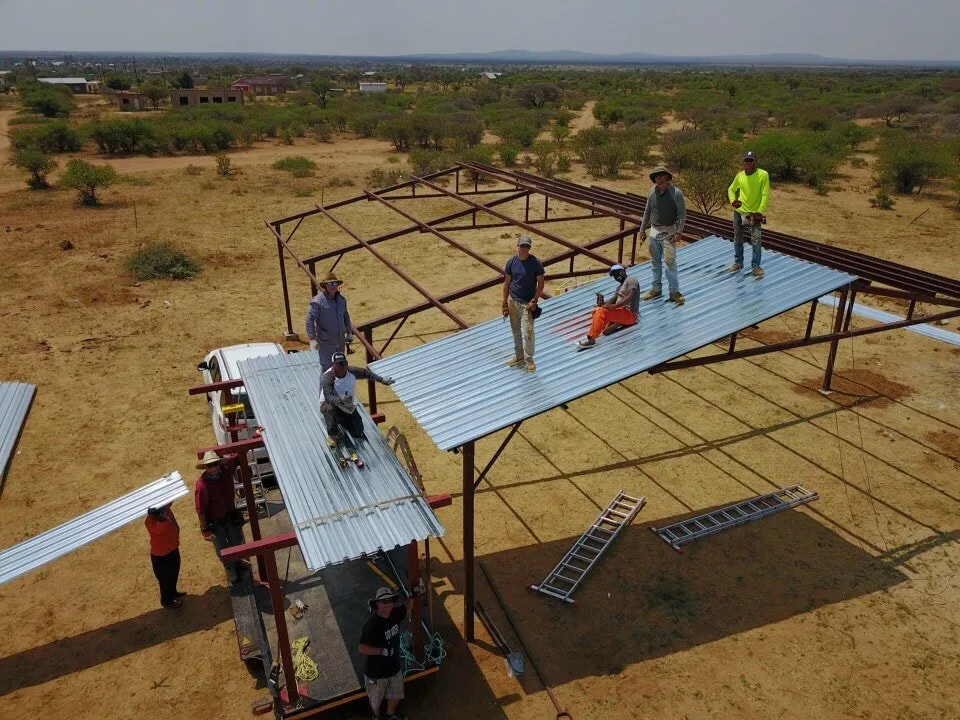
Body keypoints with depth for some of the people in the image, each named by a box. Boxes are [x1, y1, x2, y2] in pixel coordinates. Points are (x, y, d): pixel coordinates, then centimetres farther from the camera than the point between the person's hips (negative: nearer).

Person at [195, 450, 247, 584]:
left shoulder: (226, 469, -21)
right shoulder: (202, 485, -33)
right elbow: (201, 510, -24)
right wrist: (205, 530, -19)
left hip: (231, 515, 5)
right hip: (215, 521, -5)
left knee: (236, 541, 26)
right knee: (222, 548, 18)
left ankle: (237, 561, 55)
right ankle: (230, 569, 45)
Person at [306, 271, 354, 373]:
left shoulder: (341, 299, 5)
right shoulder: (318, 301, -18)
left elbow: (345, 316, 19)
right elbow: (310, 320, -20)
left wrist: (349, 333, 19)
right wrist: (312, 339, -24)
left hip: (340, 341, 7)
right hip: (326, 342, -7)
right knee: (326, 367, -5)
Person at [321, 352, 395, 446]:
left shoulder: (351, 371, -16)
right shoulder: (327, 377, -30)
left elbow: (366, 373, 4)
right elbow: (328, 397, -42)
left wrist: (382, 380, 3)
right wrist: (340, 400, -61)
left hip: (348, 406, 4)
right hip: (328, 404, -4)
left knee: (359, 434, -1)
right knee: (330, 408, -42)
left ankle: (340, 421, 31)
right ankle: (332, 435, -13)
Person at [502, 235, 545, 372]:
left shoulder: (536, 263, -10)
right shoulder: (511, 262, 1)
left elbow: (540, 283, -5)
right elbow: (507, 283, 7)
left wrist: (534, 300, -14)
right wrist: (505, 303, 6)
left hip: (528, 303, -4)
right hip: (513, 301, 4)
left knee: (528, 332, -6)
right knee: (516, 331, 13)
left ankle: (529, 360, 6)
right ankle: (519, 357, 26)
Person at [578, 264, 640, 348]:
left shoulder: (631, 280, -1)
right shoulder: (619, 287, 28)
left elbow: (630, 297, -18)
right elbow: (612, 301, 14)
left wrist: (614, 306, -26)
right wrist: (603, 303, -9)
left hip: (630, 314, -10)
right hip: (621, 314, 10)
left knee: (602, 311, -27)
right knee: (597, 310, 8)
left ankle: (591, 339, -33)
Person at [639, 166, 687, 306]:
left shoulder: (676, 193, -12)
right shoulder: (652, 192, 3)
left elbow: (682, 214, -10)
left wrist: (679, 232, -17)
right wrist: (643, 229, 12)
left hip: (668, 232, -5)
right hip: (654, 231, 5)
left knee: (670, 261, -7)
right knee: (655, 262, 13)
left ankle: (674, 292, 1)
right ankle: (656, 289, 26)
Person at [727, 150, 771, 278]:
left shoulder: (763, 175, -12)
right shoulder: (740, 175, 0)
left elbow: (765, 195, -13)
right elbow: (731, 189, 14)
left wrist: (760, 212, -19)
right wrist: (732, 200, -7)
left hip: (754, 213, -4)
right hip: (739, 211, 4)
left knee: (756, 240, -13)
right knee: (737, 239, 13)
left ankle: (756, 266, -2)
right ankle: (738, 263, 29)